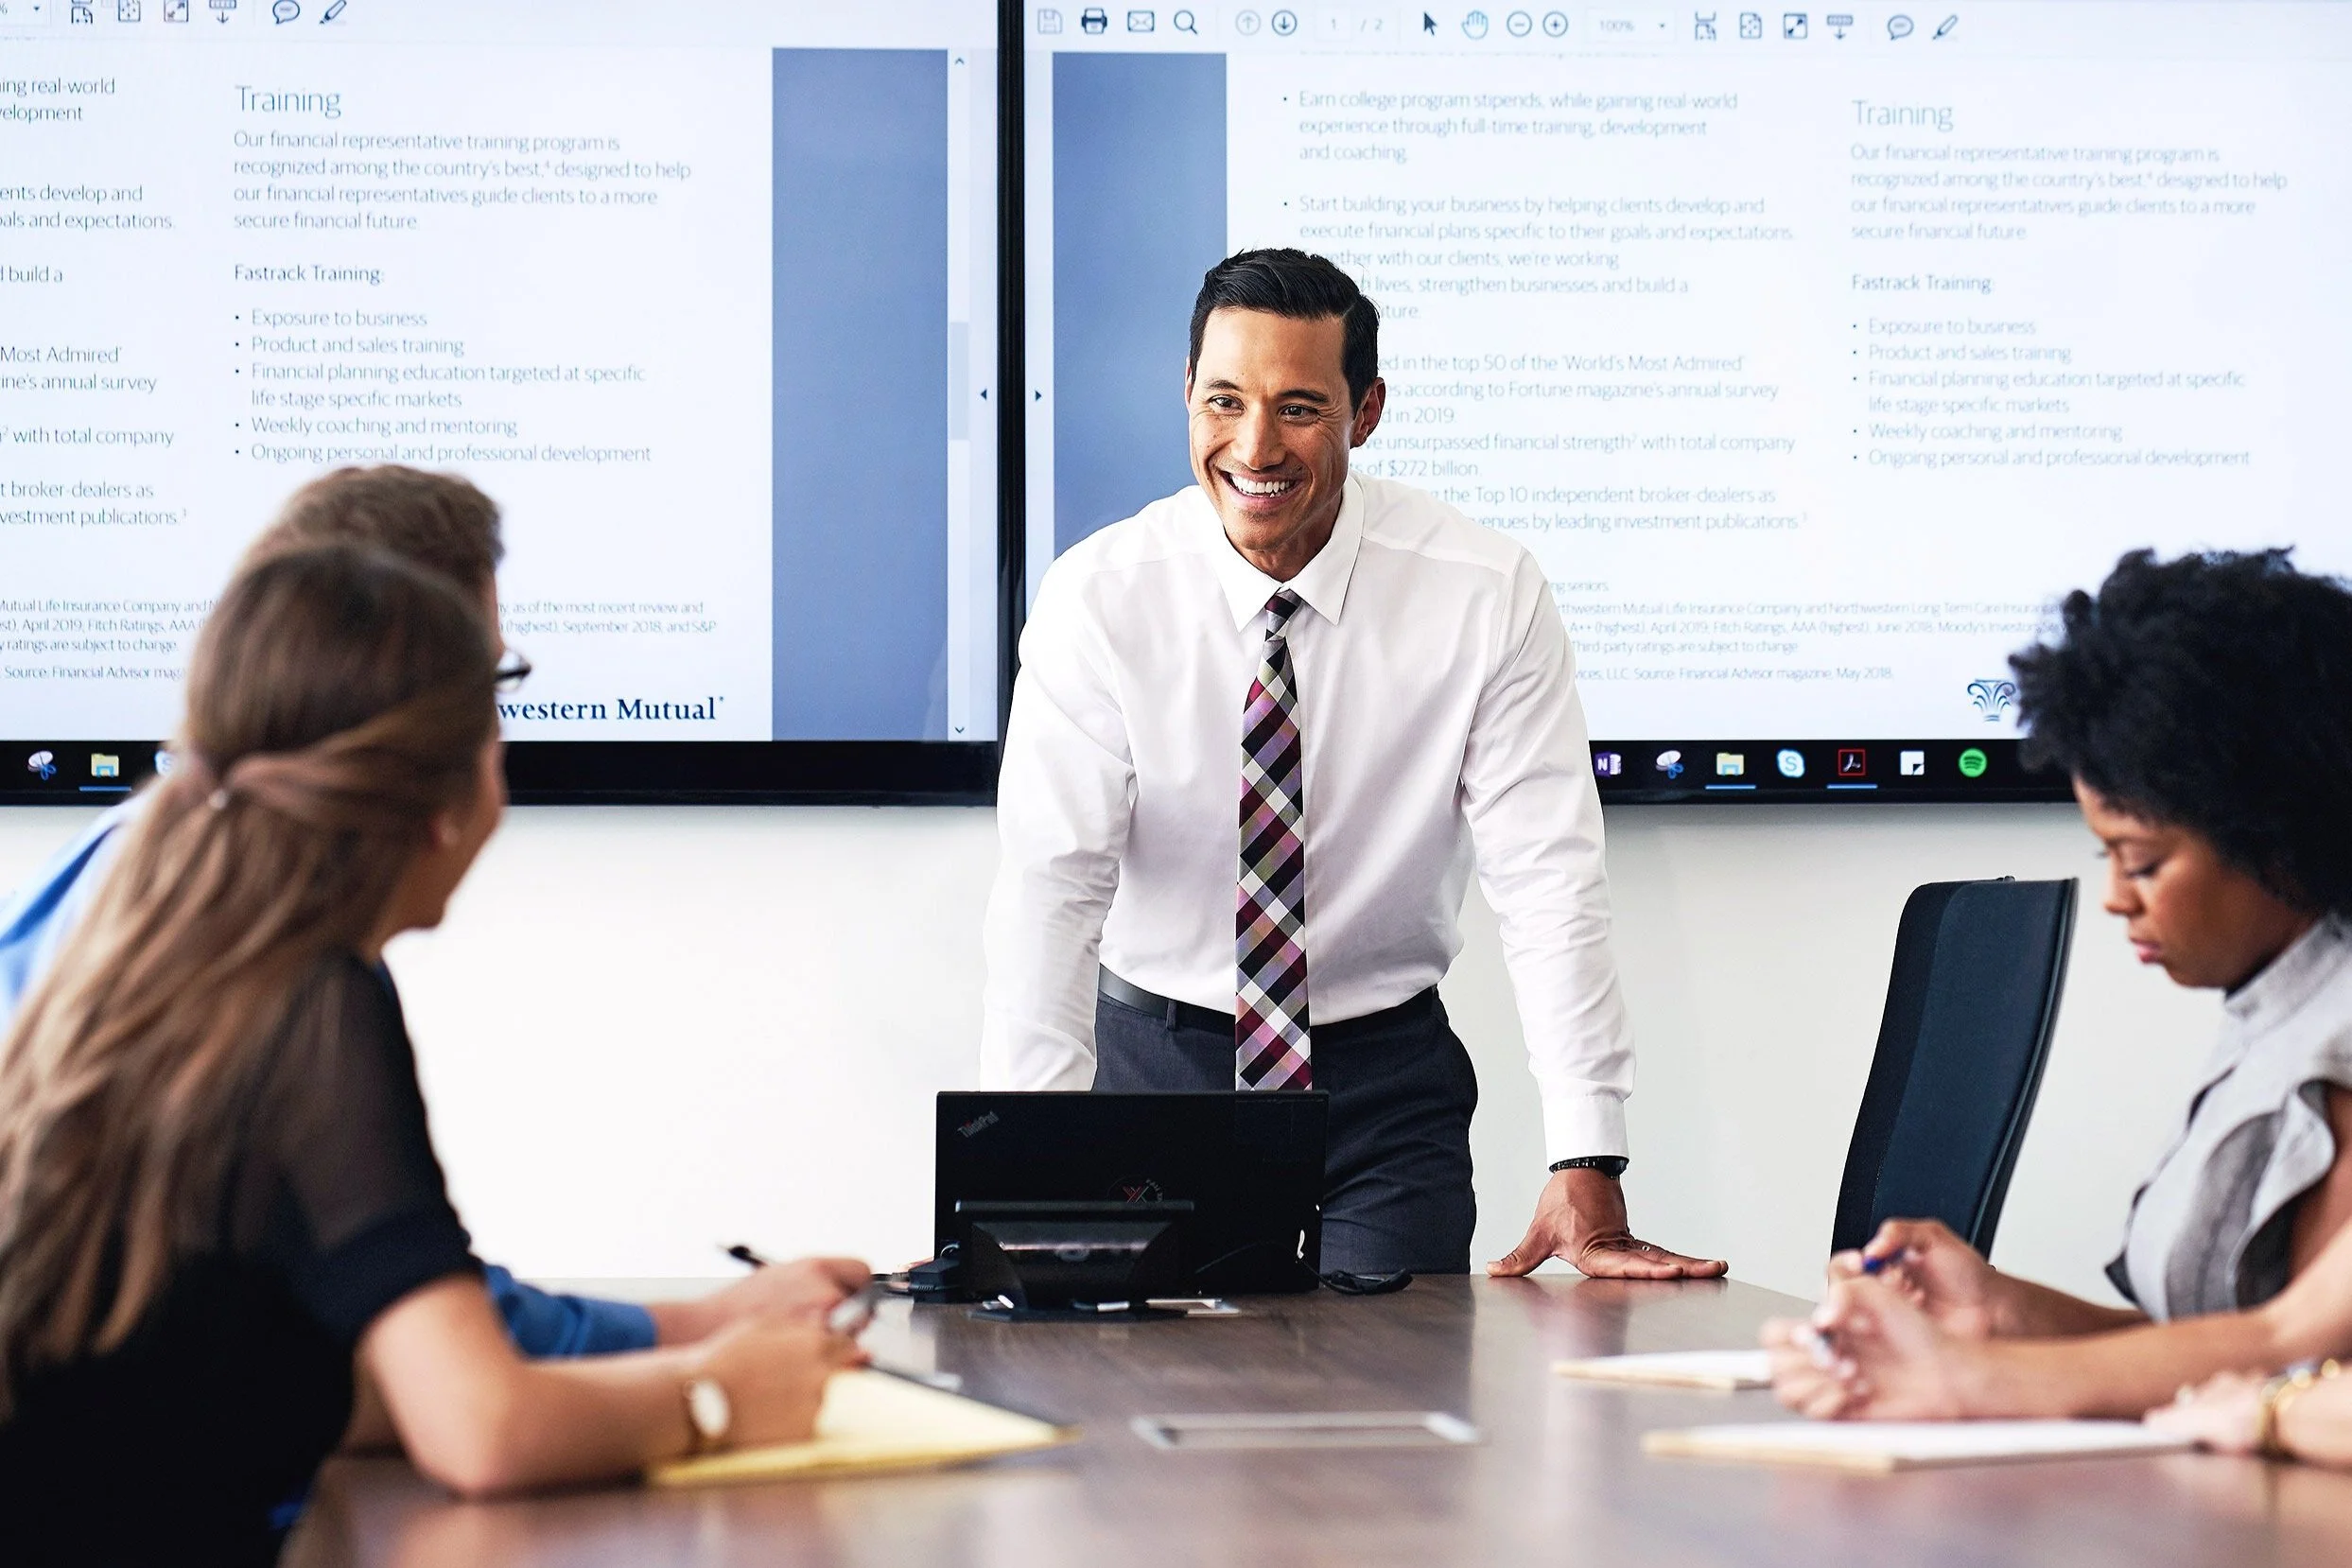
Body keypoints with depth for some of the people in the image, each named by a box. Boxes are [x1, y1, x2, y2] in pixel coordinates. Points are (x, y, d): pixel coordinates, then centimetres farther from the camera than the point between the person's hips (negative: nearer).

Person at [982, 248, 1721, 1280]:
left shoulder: (1487, 596, -13)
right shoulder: (1098, 598, -13)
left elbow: (1548, 881, -16)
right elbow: (1049, 884, -18)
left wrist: (1587, 1174, -25)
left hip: (1385, 1077, 0)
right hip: (1153, 1059, 0)